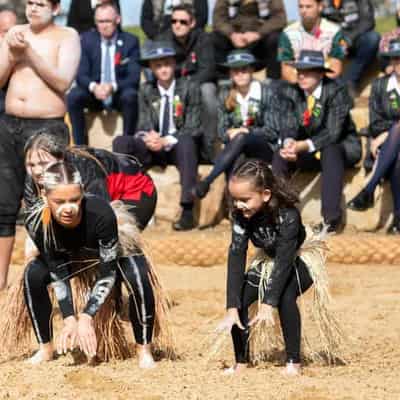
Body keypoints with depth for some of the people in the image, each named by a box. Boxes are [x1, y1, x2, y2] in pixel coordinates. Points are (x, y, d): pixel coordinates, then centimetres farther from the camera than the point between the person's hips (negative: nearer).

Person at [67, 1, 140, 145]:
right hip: (94, 94, 1)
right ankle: (80, 146, -21)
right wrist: (93, 87, -30)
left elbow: (134, 76, -10)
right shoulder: (87, 40, 1)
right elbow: (81, 74, -6)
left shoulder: (130, 41, -2)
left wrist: (113, 87, -31)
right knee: (73, 96, -29)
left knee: (130, 95, -35)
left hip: (120, 94, -1)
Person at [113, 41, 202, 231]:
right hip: (154, 149, 3)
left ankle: (188, 211, -45)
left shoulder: (190, 88, 1)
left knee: (186, 141, -40)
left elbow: (192, 129, -6)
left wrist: (166, 141, -21)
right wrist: (148, 138, -21)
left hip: (179, 149, -3)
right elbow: (143, 126, 5)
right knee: (121, 142, -23)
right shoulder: (146, 91, 11)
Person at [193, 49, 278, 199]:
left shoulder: (266, 92, -2)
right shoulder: (225, 94, 7)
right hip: (235, 145, 3)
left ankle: (207, 181, -45)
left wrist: (247, 132, -18)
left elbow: (273, 131, -4)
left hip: (265, 149, -3)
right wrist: (229, 134, -18)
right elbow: (222, 129, 6)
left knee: (241, 138, -36)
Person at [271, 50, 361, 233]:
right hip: (307, 150, 5)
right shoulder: (290, 92, -2)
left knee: (330, 153, -38)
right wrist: (289, 143, -35)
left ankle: (332, 219, -43)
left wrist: (303, 146, -40)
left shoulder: (336, 92, -18)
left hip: (341, 146, -5)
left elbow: (333, 132, -26)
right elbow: (289, 126, -9)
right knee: (280, 155, -21)